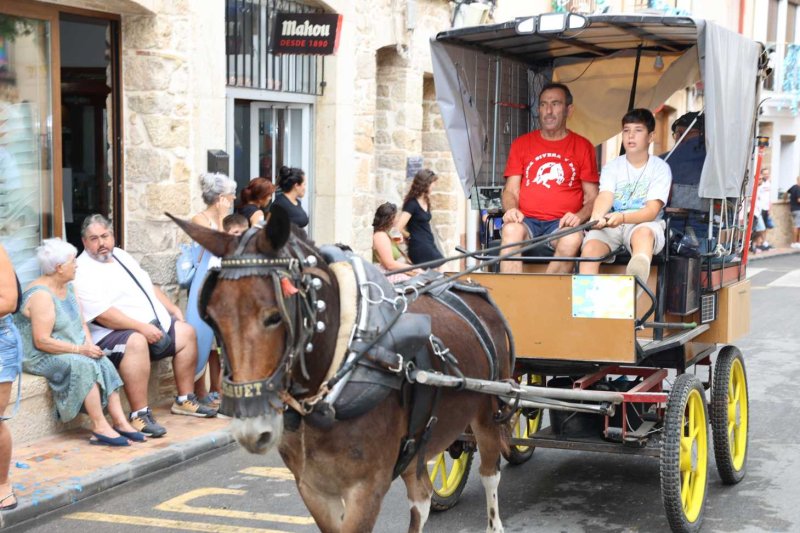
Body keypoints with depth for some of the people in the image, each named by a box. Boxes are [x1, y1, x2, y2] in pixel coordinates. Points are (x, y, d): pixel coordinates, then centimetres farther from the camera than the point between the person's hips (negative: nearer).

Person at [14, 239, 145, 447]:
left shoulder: (67, 287, 10)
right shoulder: (41, 295, -19)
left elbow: (81, 322, 12)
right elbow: (42, 341, -24)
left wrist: (89, 344, -9)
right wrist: (79, 349, -24)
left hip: (70, 351, 8)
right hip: (40, 358, -8)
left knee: (104, 364, -16)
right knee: (85, 366, -30)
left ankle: (120, 421, -18)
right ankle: (100, 427, -26)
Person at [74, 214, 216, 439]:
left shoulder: (121, 255, 15)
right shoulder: (84, 273, -14)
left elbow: (149, 286, 26)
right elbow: (104, 315, -25)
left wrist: (172, 308, 15)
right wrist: (142, 328, -29)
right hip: (113, 335, -10)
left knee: (186, 332, 8)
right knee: (136, 342, -38)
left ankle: (184, 400, 18)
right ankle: (140, 415, -38)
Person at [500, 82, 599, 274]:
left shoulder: (582, 146, 13)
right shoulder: (521, 144, 17)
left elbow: (592, 198, 10)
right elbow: (511, 191, 13)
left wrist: (579, 216, -12)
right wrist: (511, 209, -11)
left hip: (562, 223, -1)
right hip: (527, 220, 1)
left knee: (573, 238, -35)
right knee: (511, 230, -34)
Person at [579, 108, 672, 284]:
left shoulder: (660, 168, 4)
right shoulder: (612, 166, 12)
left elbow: (652, 211, -9)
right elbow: (605, 196, -8)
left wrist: (622, 217, -31)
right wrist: (596, 217, -33)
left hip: (644, 224, -3)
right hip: (611, 225, 3)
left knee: (644, 232, -40)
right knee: (590, 247, -30)